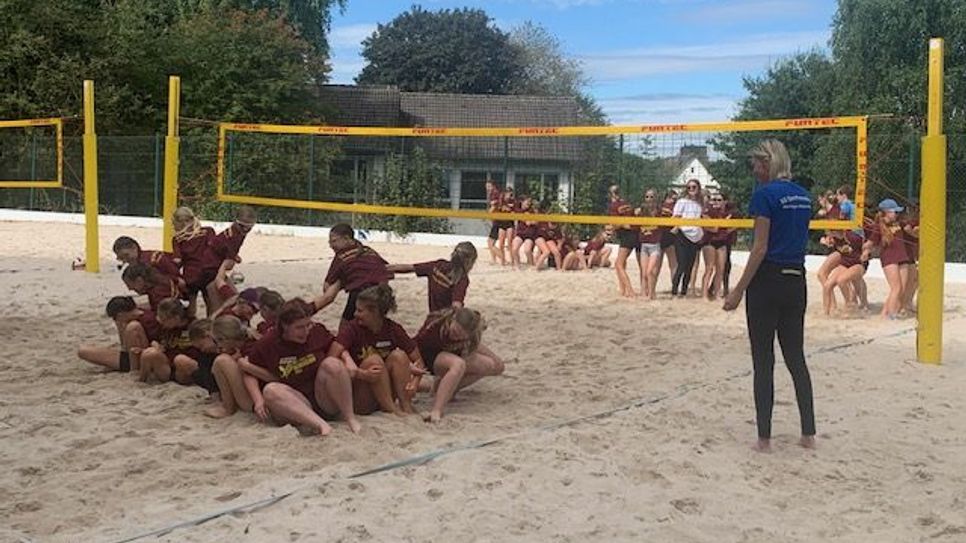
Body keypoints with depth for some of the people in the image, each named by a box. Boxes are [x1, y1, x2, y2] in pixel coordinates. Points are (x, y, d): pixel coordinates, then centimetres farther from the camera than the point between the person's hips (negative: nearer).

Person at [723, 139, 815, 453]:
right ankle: (809, 434, 17)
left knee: (763, 361, 1)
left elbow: (760, 249, -15)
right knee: (796, 358, 14)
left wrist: (738, 290, -13)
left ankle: (764, 438, 5)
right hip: (797, 280, 7)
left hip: (768, 281, -7)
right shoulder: (802, 195, 11)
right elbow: (800, 241, 15)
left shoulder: (765, 194, -12)